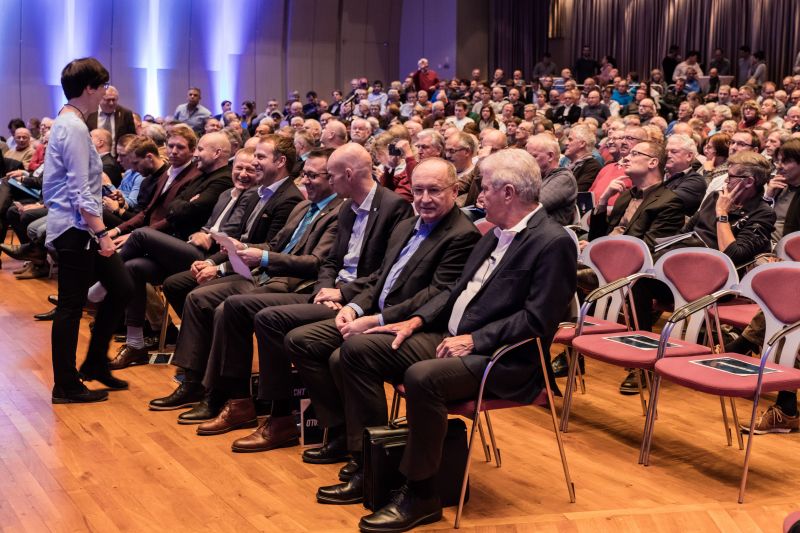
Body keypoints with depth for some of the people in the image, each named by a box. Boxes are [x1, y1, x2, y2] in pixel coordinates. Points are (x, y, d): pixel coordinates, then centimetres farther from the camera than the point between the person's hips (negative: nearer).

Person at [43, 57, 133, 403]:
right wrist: (102, 233, -21)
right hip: (75, 230, -10)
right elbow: (81, 193, -21)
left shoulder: (67, 123, 13)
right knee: (71, 306, -1)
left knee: (121, 287, 13)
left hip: (80, 229, 10)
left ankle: (95, 364, 23)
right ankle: (66, 387, 8)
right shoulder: (74, 129, -17)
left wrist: (99, 231, 17)